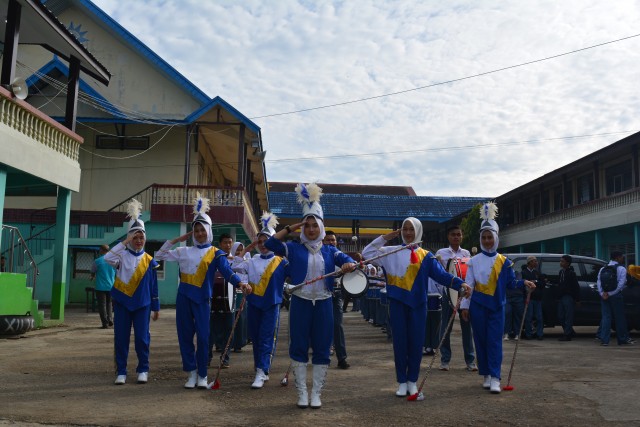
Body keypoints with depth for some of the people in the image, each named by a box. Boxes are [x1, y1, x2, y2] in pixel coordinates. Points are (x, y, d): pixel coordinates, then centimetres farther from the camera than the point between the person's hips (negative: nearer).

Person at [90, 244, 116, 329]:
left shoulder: (97, 261, -9)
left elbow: (92, 273, 4)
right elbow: (116, 274, 12)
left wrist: (93, 277, 26)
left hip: (101, 287, -4)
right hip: (111, 286, 4)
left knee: (102, 305, 2)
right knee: (109, 303, 19)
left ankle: (105, 323, -1)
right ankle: (110, 320, 8)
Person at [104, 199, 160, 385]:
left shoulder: (149, 260, 3)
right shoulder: (122, 255, -2)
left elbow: (153, 286, 6)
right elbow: (107, 258, -25)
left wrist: (156, 307, 6)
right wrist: (125, 242, -24)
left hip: (142, 304, 1)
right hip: (122, 303, -1)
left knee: (142, 338, 2)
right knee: (121, 338, 3)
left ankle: (143, 370, 16)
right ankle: (121, 372, 13)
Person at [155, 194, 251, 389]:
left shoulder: (216, 253, 1)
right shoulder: (185, 251, 10)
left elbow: (227, 271, -13)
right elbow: (160, 254, 15)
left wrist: (240, 283, -32)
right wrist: (179, 239, 9)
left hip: (202, 298, -3)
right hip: (184, 297, 3)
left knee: (203, 336, -4)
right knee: (185, 335, 4)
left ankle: (202, 375, 9)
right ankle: (191, 372, 16)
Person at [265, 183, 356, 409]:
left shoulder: (330, 250, 8)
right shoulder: (294, 248, 3)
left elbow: (347, 260, -7)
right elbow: (270, 244, -8)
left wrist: (349, 265, -30)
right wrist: (290, 228, -7)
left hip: (323, 304, 1)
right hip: (300, 303, -1)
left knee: (321, 349, 4)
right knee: (299, 347, 2)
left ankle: (316, 393, 15)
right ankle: (302, 392, 13)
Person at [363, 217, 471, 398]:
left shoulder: (426, 256, 6)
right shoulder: (391, 252, 6)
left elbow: (441, 274, -4)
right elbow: (367, 253, 5)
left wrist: (460, 283, -19)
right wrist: (384, 238, 0)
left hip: (417, 304, 0)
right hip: (398, 303, 0)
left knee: (416, 342, 3)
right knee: (400, 342, 3)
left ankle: (412, 381, 17)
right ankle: (402, 382, 14)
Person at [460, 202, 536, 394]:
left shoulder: (504, 262, 3)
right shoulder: (474, 261, 3)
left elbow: (510, 282, 5)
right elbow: (468, 285, 2)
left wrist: (523, 283, -15)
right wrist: (464, 306, -2)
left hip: (497, 306, 0)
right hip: (478, 306, 1)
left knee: (495, 341, -4)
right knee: (481, 341, 5)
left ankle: (495, 378, -6)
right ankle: (486, 375, 16)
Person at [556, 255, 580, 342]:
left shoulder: (571, 273, -10)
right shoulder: (561, 272, 14)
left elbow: (576, 287, -10)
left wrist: (577, 299, -12)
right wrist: (558, 297, 16)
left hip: (569, 297, -8)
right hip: (561, 297, 8)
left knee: (568, 317, -4)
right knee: (560, 316, 10)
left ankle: (567, 335, -1)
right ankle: (569, 331, 24)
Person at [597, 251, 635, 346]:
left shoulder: (603, 269, 10)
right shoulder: (621, 269, -3)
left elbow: (599, 282, 1)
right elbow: (621, 284, -13)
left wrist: (602, 293, -6)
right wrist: (611, 293, -13)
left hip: (604, 296, 4)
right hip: (616, 295, -4)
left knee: (606, 317, 4)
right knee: (620, 317, 7)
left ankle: (604, 340, -2)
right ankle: (622, 339, 15)